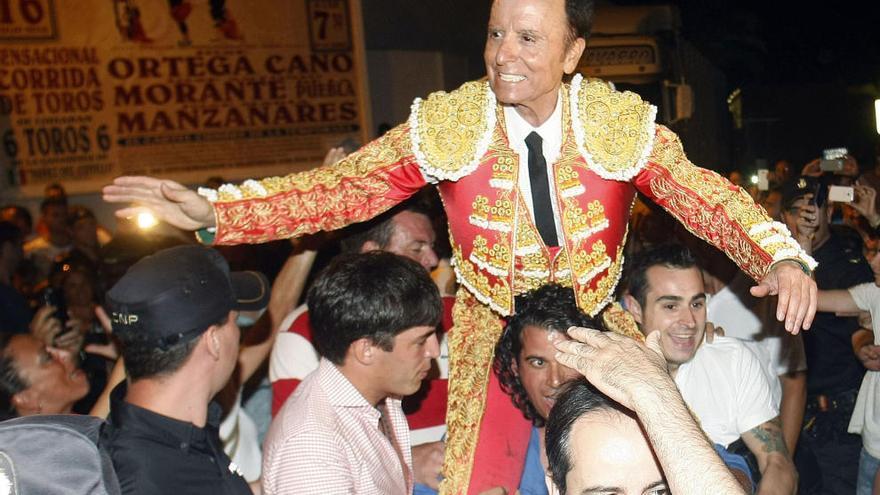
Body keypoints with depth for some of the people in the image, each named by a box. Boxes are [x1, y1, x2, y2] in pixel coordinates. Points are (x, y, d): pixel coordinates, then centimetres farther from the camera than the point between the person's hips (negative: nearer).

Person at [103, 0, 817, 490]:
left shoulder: (623, 123, -10)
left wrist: (782, 255, -29)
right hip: (492, 342, 0)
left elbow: (702, 194, -11)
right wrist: (214, 211, -22)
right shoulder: (447, 125, -12)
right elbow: (344, 188, -13)